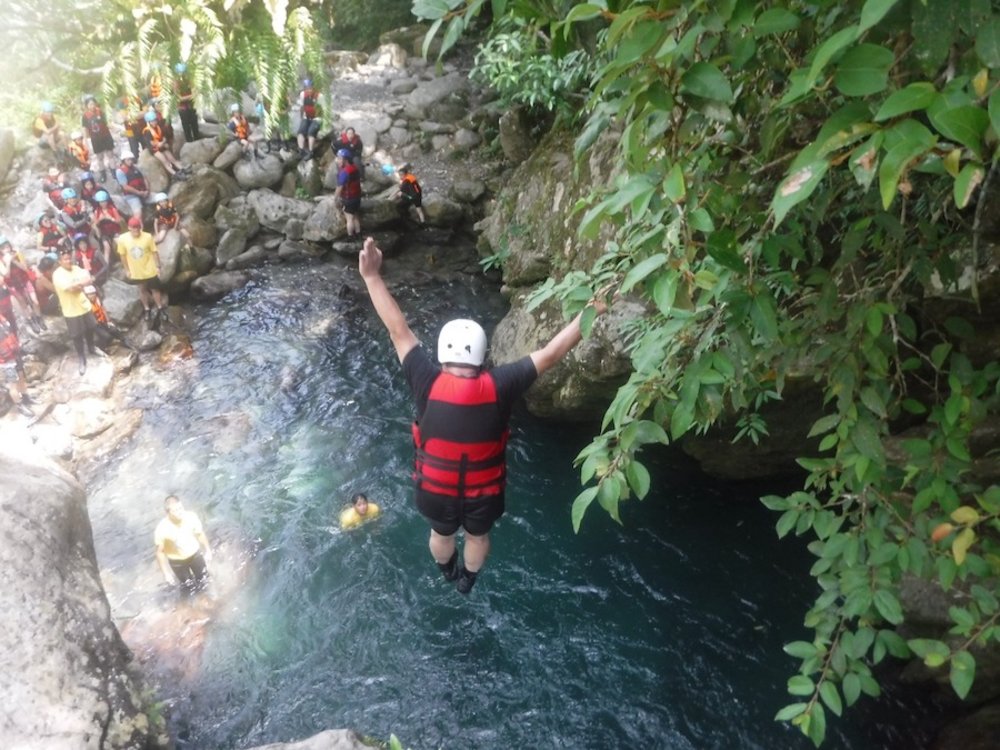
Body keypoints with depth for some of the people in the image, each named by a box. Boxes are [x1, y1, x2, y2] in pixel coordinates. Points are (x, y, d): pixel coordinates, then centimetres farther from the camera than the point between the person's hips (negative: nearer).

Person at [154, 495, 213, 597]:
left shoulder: (191, 517, -27)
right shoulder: (162, 529, -34)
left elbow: (200, 534, -7)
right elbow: (160, 552, -18)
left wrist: (208, 550, 5)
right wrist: (166, 573, -12)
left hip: (195, 553, 2)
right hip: (177, 560, -2)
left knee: (203, 580, 23)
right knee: (189, 588, 16)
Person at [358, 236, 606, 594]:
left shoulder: (428, 384, -27)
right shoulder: (498, 387, -27)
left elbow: (398, 331, -24)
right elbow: (550, 354, -23)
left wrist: (372, 276, -19)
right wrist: (589, 312, -16)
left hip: (436, 489, 1)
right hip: (483, 492, 0)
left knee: (441, 535, 33)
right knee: (478, 537, 32)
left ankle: (448, 572, 63)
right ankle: (467, 580, 59)